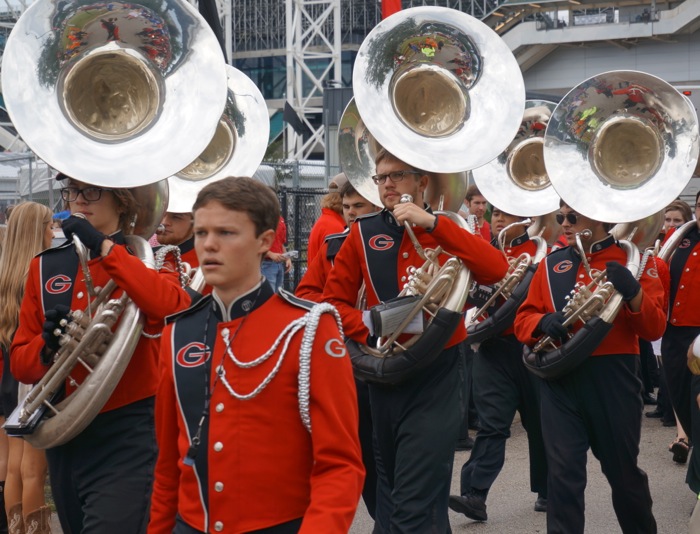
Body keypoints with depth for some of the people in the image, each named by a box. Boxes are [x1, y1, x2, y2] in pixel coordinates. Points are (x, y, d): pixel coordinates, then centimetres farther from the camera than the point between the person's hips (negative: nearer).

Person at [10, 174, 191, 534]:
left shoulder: (145, 258, -2)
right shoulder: (46, 267, 9)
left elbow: (177, 308, -27)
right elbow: (20, 363, 9)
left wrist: (104, 247, -24)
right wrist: (47, 345, -14)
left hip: (127, 438, -5)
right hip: (65, 438, 5)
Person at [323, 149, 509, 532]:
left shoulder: (448, 229, 2)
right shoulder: (363, 233, 4)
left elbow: (496, 271, -16)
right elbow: (334, 301, 5)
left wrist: (432, 224, -21)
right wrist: (371, 327, -14)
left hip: (438, 375, -3)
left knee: (415, 503, -11)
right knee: (390, 484, 18)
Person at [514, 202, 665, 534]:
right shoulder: (551, 264, 10)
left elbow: (654, 329, -5)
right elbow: (523, 320, 9)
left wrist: (633, 293, -24)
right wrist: (544, 322, -13)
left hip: (613, 380, -2)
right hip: (559, 380, 2)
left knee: (623, 470, 11)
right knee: (563, 474, -3)